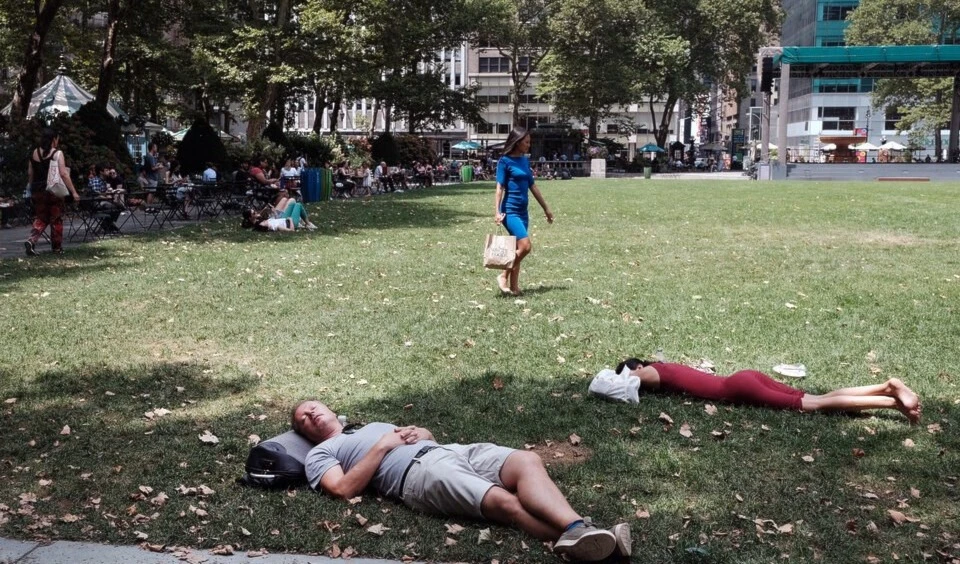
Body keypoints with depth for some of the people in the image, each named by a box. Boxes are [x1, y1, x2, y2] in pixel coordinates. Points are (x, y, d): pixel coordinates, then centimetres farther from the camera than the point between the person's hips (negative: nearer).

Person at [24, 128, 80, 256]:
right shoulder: (57, 153, -9)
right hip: (53, 190, -5)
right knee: (56, 219, 8)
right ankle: (57, 247, 13)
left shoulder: (34, 153, 8)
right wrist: (74, 192, -15)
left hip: (37, 191, 5)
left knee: (40, 218, 12)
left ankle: (31, 241, -10)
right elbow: (63, 174, -16)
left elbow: (30, 174, 13)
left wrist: (32, 190, 24)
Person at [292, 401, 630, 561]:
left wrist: (420, 433, 12)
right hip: (418, 471, -6)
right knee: (504, 501, -32)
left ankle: (578, 530, -44)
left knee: (527, 461, -25)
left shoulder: (374, 425, 41)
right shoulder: (320, 454, 21)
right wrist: (382, 447, 0)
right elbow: (344, 489, -1)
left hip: (450, 449, 7)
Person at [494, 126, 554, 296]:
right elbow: (500, 188, -11)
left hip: (523, 211, 7)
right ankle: (503, 276, -2)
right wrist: (497, 211, -20)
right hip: (510, 211, -7)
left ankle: (514, 285, 14)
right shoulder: (505, 161, -8)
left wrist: (546, 208, 21)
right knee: (525, 246, -16)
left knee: (518, 249, 7)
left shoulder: (525, 160, 12)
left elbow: (532, 186, 18)